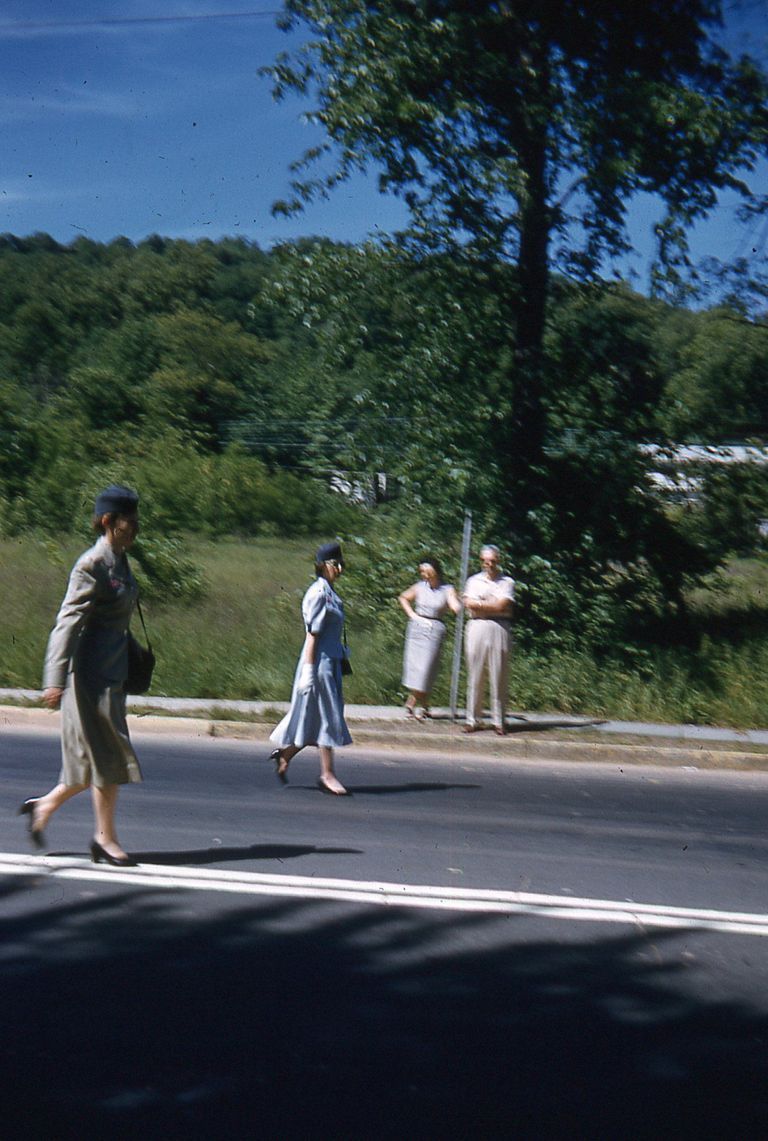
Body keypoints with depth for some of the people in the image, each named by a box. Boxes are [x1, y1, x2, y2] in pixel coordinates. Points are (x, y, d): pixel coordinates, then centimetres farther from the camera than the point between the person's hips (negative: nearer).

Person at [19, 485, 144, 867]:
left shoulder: (119, 562, 12)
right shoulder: (92, 566, -16)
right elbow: (67, 622, -20)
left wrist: (129, 669, 24)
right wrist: (55, 679, -25)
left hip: (112, 673, 9)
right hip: (93, 673, -9)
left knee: (97, 756, 13)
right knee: (107, 754, -2)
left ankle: (44, 806, 27)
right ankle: (105, 838, 10)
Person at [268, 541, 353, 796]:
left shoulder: (329, 592, 14)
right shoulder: (318, 593, -14)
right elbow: (312, 634, -17)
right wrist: (308, 671, -18)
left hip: (331, 661, 9)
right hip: (319, 661, -9)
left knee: (318, 719, 12)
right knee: (327, 717, -4)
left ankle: (285, 754, 25)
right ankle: (327, 774, 2)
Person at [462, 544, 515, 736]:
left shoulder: (507, 582, 10)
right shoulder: (473, 581, 15)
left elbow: (502, 606, -4)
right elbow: (469, 604, 0)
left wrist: (480, 604, 0)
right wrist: (492, 604, -3)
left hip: (499, 629, -1)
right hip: (477, 628, 1)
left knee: (499, 676, -2)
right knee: (475, 676, 0)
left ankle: (498, 721, 3)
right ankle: (473, 720, 4)